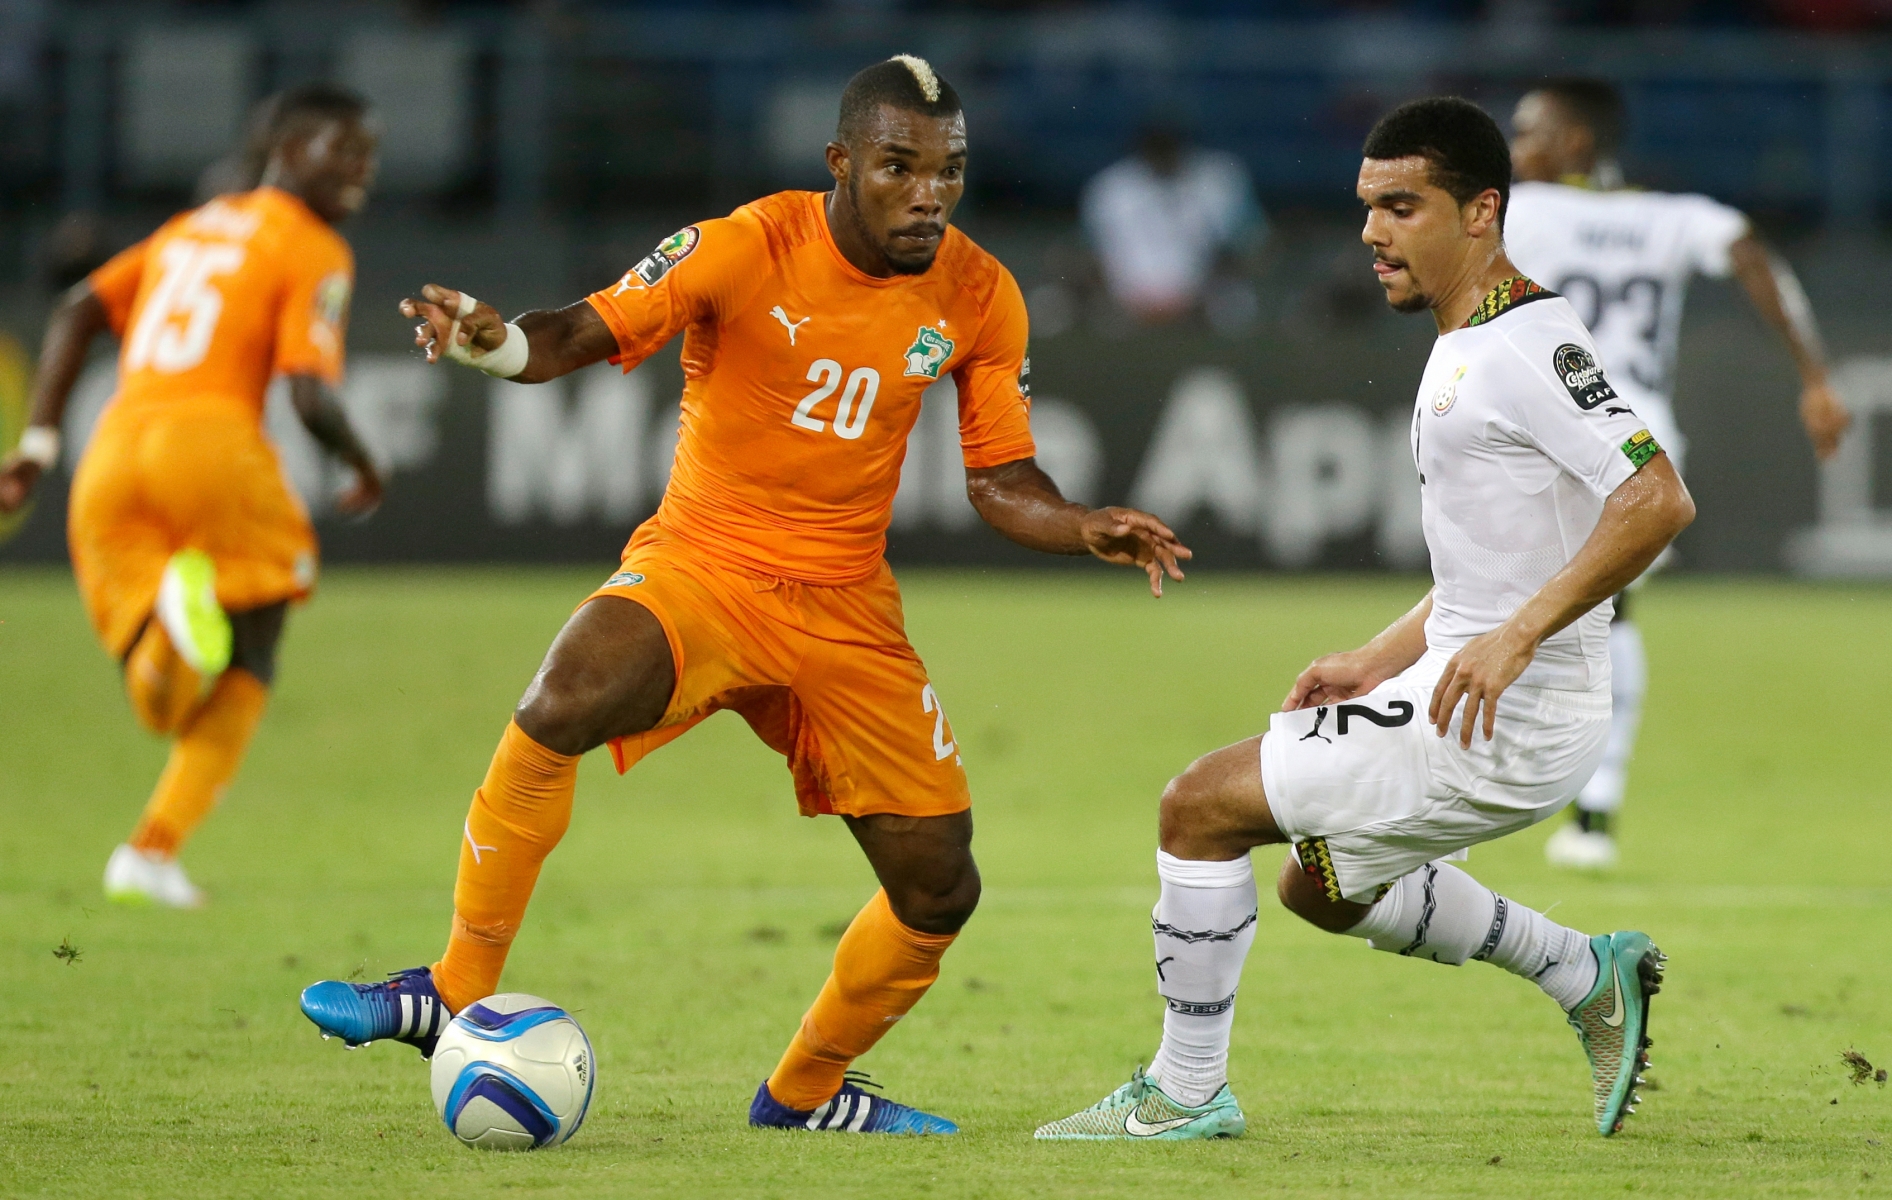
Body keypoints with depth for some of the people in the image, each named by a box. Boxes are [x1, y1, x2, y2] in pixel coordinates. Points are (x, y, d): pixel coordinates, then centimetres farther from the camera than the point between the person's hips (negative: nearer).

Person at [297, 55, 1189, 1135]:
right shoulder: (750, 247, -15)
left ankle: (806, 1090, 27)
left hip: (848, 609, 4)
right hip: (700, 562, -4)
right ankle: (457, 994, -18)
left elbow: (1001, 481, 4)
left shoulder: (979, 299, -3)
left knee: (940, 891, 0)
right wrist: (500, 345, -43)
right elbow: (589, 332, -20)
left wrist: (1087, 530, -16)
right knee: (562, 706, -34)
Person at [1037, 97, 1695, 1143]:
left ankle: (1185, 1092, 4)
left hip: (1510, 718, -10)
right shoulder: (1461, 350, 15)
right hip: (1465, 694, 10)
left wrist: (1516, 637, -31)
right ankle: (1588, 975, 25)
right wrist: (1383, 661, 16)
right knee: (1321, 884, 27)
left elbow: (1658, 501, -28)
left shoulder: (1527, 346, -17)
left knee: (1201, 805, -7)